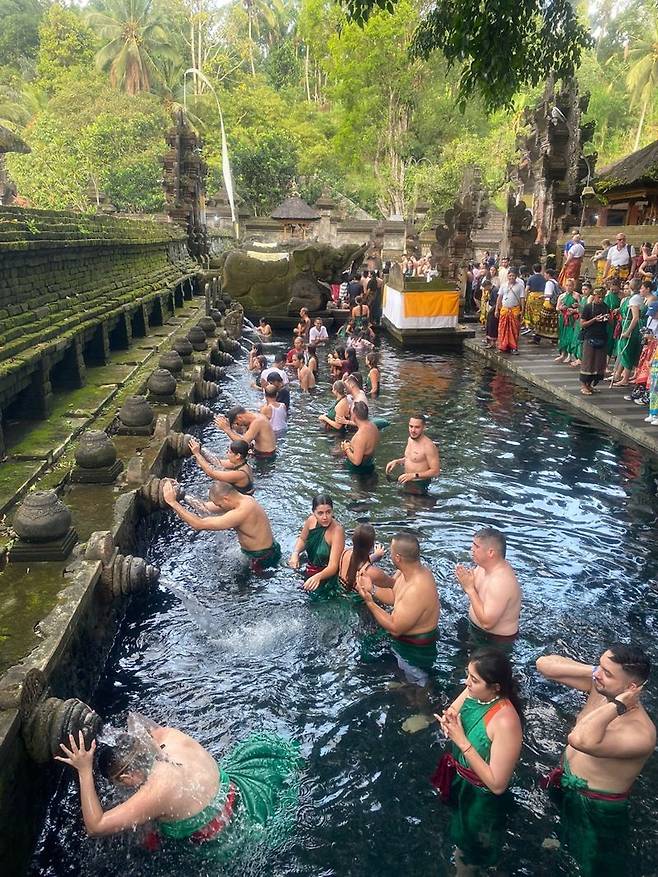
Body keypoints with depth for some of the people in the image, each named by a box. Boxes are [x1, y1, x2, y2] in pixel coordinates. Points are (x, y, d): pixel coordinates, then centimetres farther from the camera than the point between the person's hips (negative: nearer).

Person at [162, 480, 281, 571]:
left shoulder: (241, 513, -34)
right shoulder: (245, 499, -3)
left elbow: (199, 525, -33)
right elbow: (206, 506, 2)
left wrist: (173, 502, -30)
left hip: (263, 559, -9)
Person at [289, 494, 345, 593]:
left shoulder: (337, 530, -28)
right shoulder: (311, 521, -12)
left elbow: (333, 567, -31)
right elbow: (302, 539, 12)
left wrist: (318, 577, -51)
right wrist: (295, 553, -8)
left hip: (327, 577, -6)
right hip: (309, 572, 6)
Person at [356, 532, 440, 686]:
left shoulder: (416, 591, -40)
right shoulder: (410, 570, -11)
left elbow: (394, 628, -30)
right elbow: (394, 597, 0)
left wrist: (369, 601, -29)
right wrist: (371, 589, -16)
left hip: (415, 650, -8)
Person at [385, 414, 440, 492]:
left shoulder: (428, 446, -23)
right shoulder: (410, 439, 4)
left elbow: (436, 472, -22)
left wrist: (414, 475, -26)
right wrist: (397, 462, 5)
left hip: (420, 484, -8)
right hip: (407, 482, 8)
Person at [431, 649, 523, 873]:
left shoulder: (505, 721, -38)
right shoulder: (473, 692, -19)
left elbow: (497, 784, -33)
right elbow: (450, 714, -2)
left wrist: (462, 741, -36)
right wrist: (448, 722, -26)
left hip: (481, 796, -6)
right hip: (458, 779, 6)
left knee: (471, 850, 24)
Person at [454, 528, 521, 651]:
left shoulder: (501, 582, -34)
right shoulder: (483, 565, -8)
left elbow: (487, 622, -34)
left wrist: (469, 588, -32)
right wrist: (465, 581, -16)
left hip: (495, 641, -8)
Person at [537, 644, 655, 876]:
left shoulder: (640, 734, -38)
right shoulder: (599, 686, -17)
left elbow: (579, 740, -55)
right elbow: (544, 664, -14)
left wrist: (616, 706, -44)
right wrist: (591, 670, -25)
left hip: (596, 810, -6)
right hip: (563, 782, 6)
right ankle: (563, 842, 65)